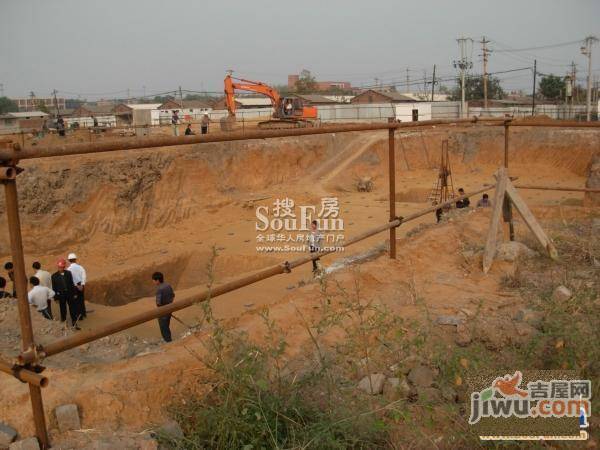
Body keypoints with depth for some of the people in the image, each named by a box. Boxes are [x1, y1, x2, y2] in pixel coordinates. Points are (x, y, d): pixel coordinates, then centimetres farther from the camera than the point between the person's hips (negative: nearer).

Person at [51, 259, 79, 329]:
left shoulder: (68, 273, -1)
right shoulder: (54, 276, -6)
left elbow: (71, 283, 4)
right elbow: (54, 287, -3)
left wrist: (74, 293, 4)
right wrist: (55, 297, -4)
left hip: (69, 293, 1)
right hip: (61, 294, -1)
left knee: (72, 308, 2)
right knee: (63, 308, 12)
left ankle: (74, 323, 10)